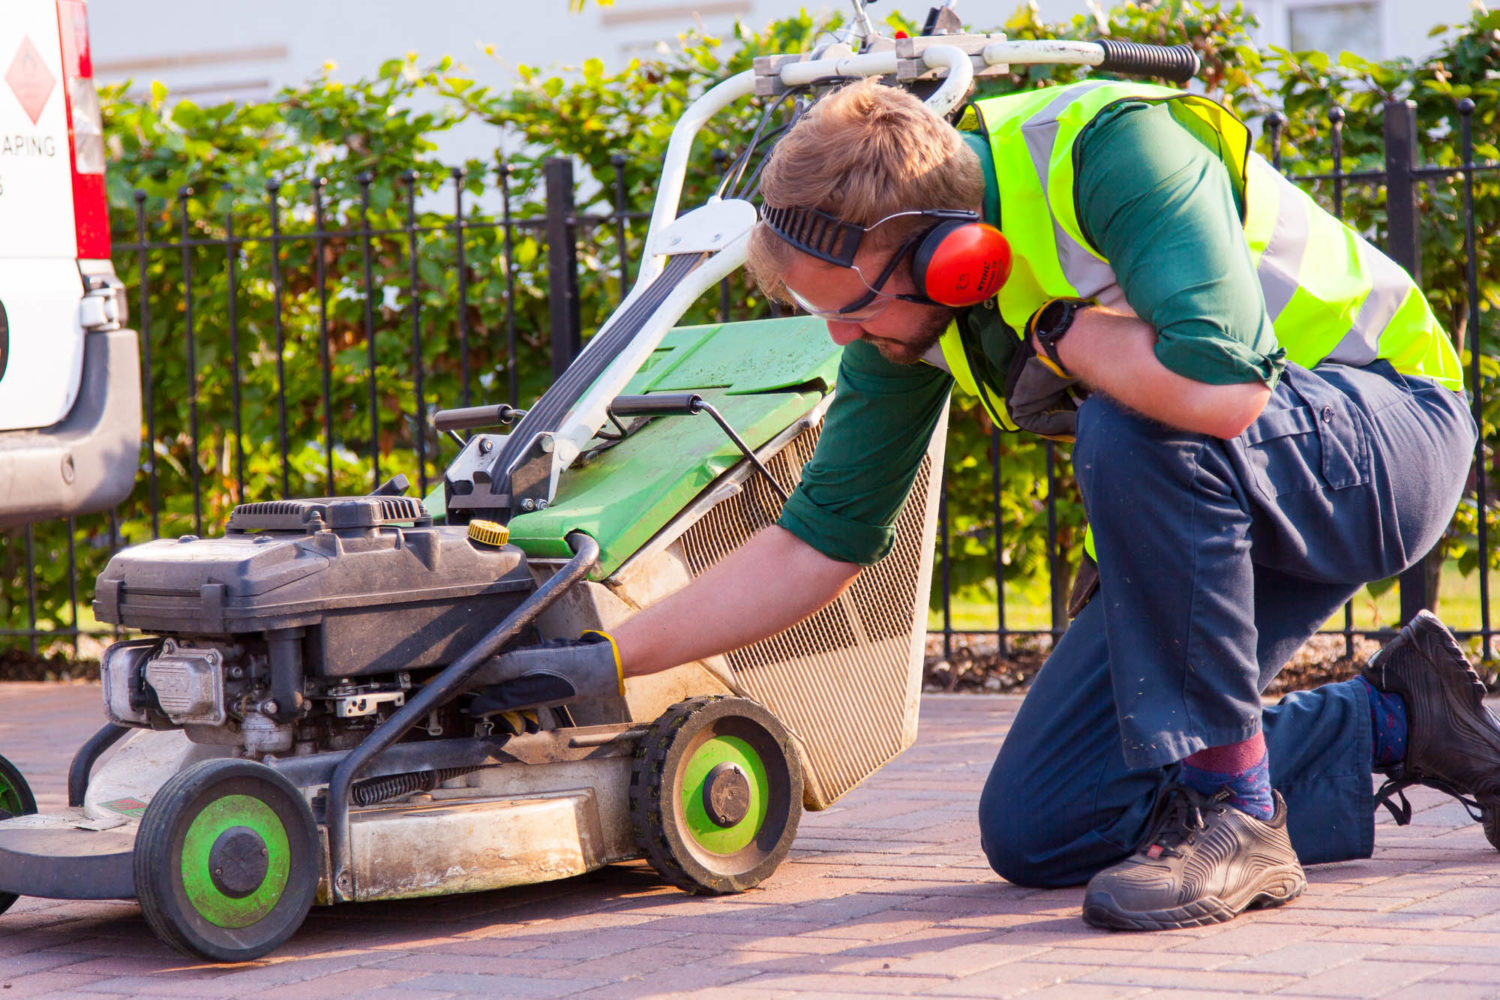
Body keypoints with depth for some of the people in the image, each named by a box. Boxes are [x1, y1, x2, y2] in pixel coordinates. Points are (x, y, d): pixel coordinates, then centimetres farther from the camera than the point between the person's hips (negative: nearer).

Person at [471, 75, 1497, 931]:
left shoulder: (1111, 146, -30)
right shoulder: (902, 304, -8)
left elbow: (1218, 385, -45)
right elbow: (818, 542, 0)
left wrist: (1058, 331, -26)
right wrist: (605, 661, -4)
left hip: (1387, 417, -7)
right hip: (1210, 502, 8)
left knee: (1135, 427, -38)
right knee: (1035, 833, 0)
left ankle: (1231, 813, -23)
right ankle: (1391, 723, 12)